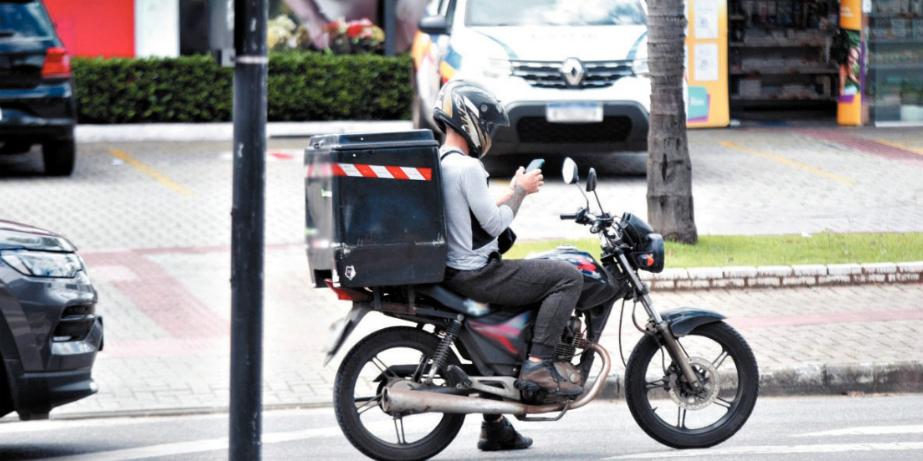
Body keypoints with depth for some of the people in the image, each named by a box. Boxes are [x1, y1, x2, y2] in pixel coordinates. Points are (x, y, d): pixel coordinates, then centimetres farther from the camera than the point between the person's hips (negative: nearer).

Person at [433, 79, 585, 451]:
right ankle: (537, 364, -16)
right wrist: (520, 191, -3)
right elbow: (496, 224, -16)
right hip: (477, 274, -10)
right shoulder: (467, 167, -17)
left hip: (453, 273, 10)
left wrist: (514, 191, 14)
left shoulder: (438, 163, 14)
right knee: (568, 277, -11)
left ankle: (495, 426, 30)